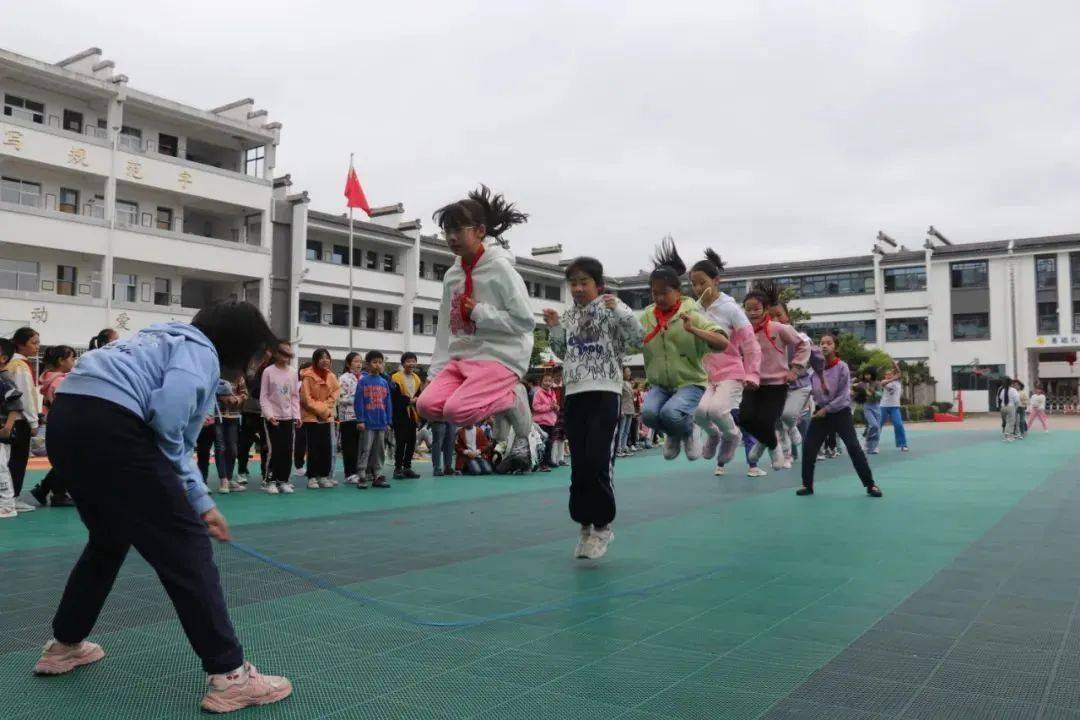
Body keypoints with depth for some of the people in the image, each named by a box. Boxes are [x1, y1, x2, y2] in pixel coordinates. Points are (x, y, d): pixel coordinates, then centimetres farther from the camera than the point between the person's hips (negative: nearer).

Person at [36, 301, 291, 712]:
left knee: (109, 538, 30)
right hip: (108, 423, -10)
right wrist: (173, 474, 0)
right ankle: (230, 677, -1)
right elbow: (170, 409, -19)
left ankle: (64, 645, 44)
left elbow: (176, 441, 32)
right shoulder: (201, 350, 2)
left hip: (67, 417, 10)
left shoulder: (177, 341, 29)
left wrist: (201, 504, 32)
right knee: (185, 545, -4)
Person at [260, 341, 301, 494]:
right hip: (272, 418, -4)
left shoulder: (293, 372, 6)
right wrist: (269, 415, -14)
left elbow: (295, 396, 10)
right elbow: (263, 396, -4)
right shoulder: (268, 371, -4)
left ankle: (284, 480, 13)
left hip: (288, 418, 4)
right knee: (273, 450, -6)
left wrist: (297, 416, 3)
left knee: (287, 450, 3)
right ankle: (270, 481, 7)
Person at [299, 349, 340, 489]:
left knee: (327, 447, 4)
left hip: (327, 417, 5)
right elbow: (306, 398, -13)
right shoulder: (308, 376, -11)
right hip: (311, 417, -5)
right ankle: (312, 477, 2)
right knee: (314, 448, -4)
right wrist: (321, 409, -12)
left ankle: (324, 476, 13)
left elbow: (334, 394, 11)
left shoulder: (331, 376, 6)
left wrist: (326, 408, -4)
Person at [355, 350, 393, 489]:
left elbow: (388, 403, 11)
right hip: (368, 423, -5)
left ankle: (377, 476, 18)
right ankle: (362, 477, 3)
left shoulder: (384, 382, 9)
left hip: (381, 423, 5)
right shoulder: (363, 381, -5)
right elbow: (358, 402, -8)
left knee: (380, 451, 10)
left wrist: (389, 421, 8)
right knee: (365, 450, -1)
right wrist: (360, 420, -12)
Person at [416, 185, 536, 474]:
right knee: (428, 404, -11)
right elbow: (446, 326, 15)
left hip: (500, 356, -7)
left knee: (456, 409, -25)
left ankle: (512, 399, 3)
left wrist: (479, 312, -16)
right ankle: (497, 402, 9)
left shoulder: (500, 268, -10)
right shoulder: (452, 276, 11)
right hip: (463, 356, 7)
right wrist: (437, 371, 11)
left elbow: (525, 321, -15)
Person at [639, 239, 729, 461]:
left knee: (670, 413, -30)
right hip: (659, 384, 4)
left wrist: (693, 330, -32)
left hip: (690, 382, -3)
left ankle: (688, 433, 7)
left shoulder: (691, 315, -8)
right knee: (648, 413, -25)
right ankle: (674, 435, 11)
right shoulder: (647, 316, 4)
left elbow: (723, 344, -17)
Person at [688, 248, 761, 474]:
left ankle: (732, 435, 10)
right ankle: (713, 434, 18)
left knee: (717, 410, -25)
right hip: (705, 373, 4)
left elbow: (750, 345, -8)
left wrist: (752, 374, -10)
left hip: (731, 372, -4)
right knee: (698, 411, -18)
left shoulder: (730, 308, -11)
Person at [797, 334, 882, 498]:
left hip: (840, 412, -4)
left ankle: (870, 485, 0)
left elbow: (844, 396, -13)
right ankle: (807, 485, 13)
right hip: (821, 411, 4)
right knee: (808, 449, -1)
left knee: (854, 448, -11)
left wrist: (826, 409, -13)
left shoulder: (842, 367, -12)